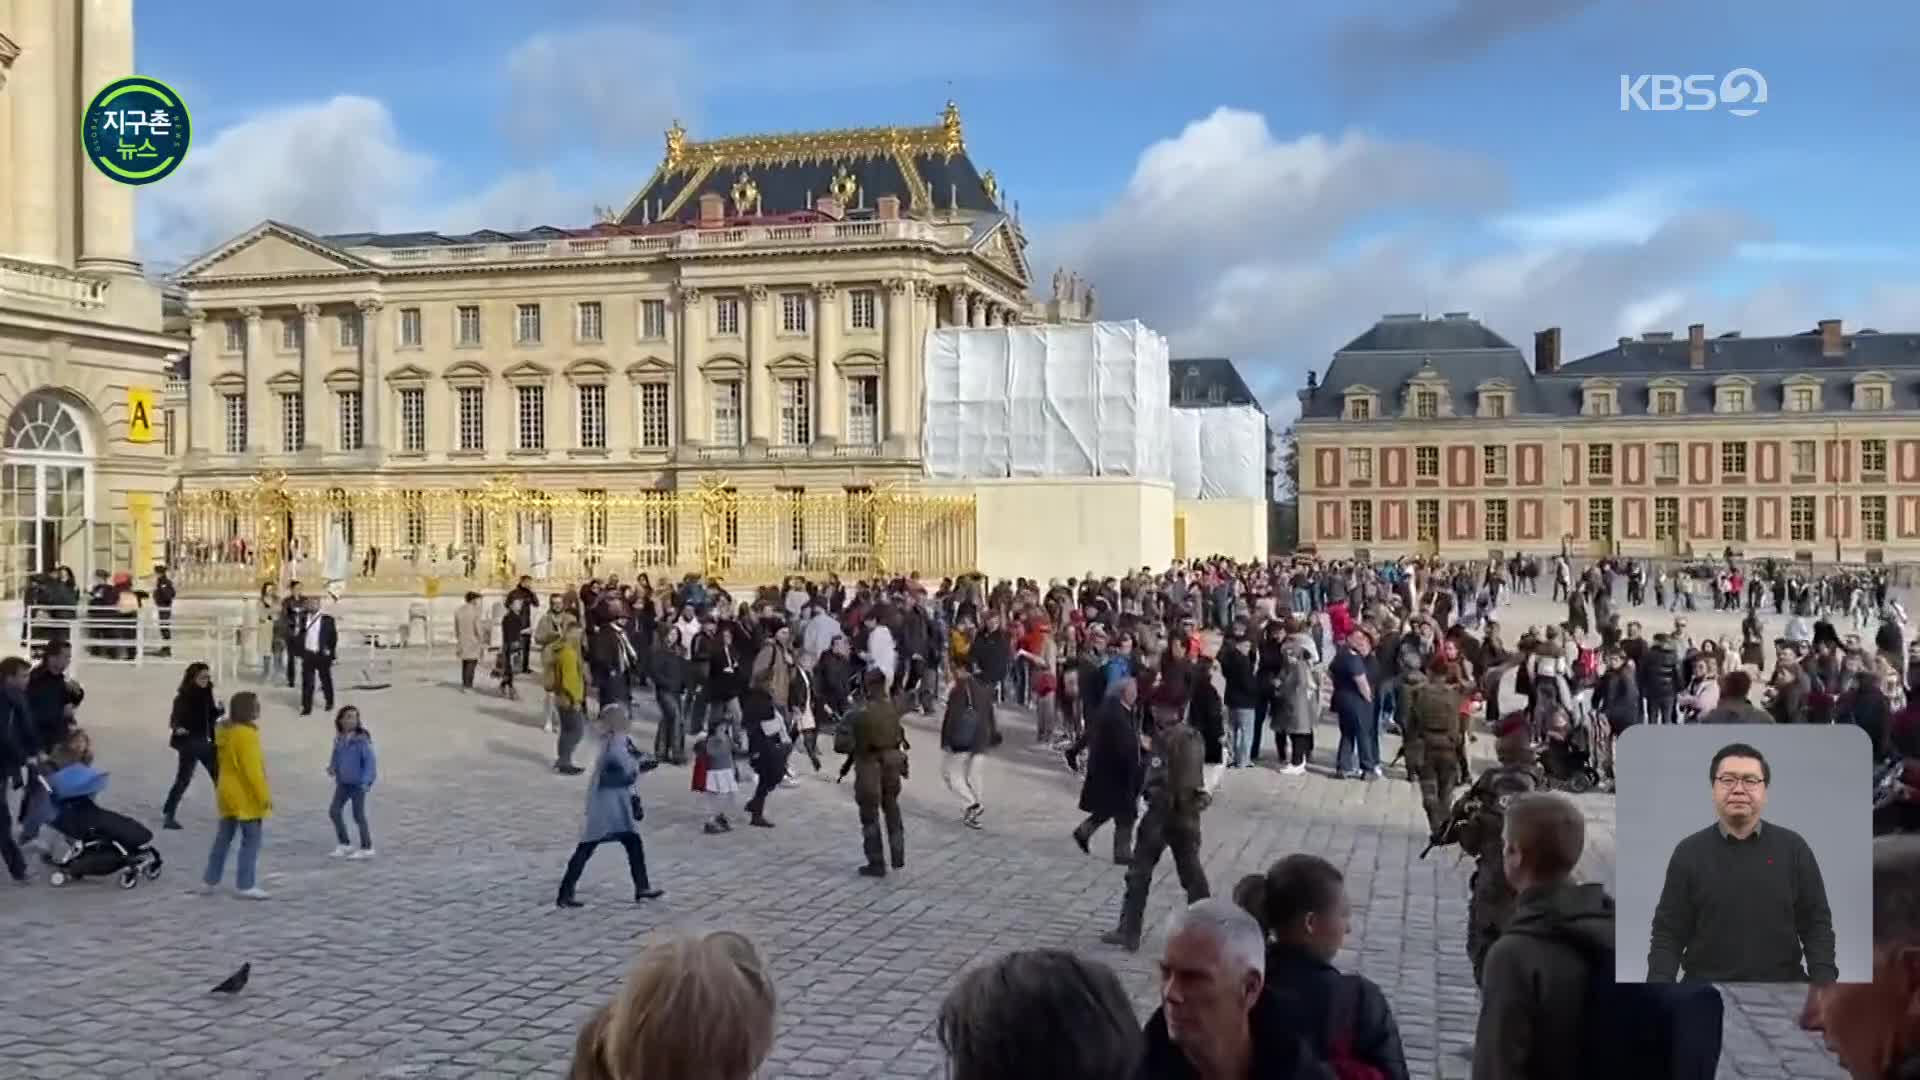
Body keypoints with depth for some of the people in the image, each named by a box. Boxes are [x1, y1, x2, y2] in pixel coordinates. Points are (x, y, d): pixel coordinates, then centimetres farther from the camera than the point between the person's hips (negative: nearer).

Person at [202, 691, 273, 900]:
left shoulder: (224, 730, 8)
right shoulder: (246, 734, -21)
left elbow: (222, 763, 15)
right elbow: (252, 769, -22)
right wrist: (264, 796, -17)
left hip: (228, 791, 9)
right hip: (246, 795, -9)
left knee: (223, 837, 16)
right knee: (251, 839, -2)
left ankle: (210, 879, 22)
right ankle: (245, 885, -1)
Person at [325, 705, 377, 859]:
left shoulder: (362, 739, -19)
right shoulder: (339, 739, 0)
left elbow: (370, 761, -18)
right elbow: (336, 757, 14)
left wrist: (366, 781, -23)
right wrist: (332, 767, -6)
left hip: (358, 783, -6)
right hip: (343, 782, 6)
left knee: (358, 815, 2)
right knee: (333, 811, 6)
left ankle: (366, 848, 17)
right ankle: (344, 844, 22)